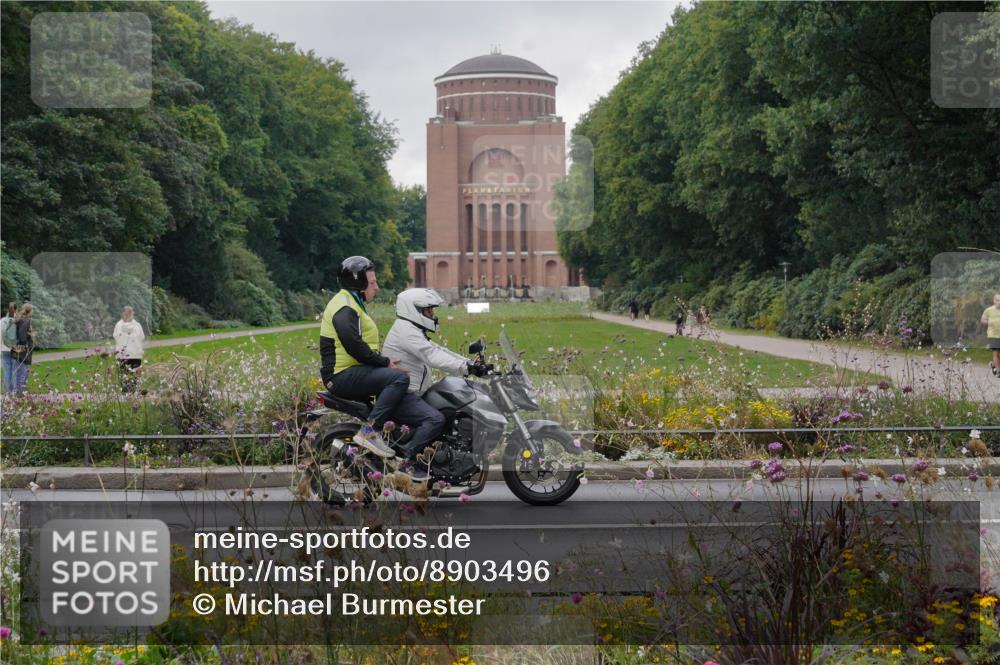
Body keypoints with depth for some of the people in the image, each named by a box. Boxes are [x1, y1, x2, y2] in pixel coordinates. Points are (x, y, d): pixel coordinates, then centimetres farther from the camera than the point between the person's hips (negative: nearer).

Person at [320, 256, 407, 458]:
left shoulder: (350, 303, 22)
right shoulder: (344, 308, -14)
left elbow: (362, 344, 23)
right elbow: (355, 346, -24)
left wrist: (385, 360, 9)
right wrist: (385, 362, -16)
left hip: (350, 372, 11)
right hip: (344, 375, -11)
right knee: (400, 378, -25)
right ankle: (369, 431, -29)